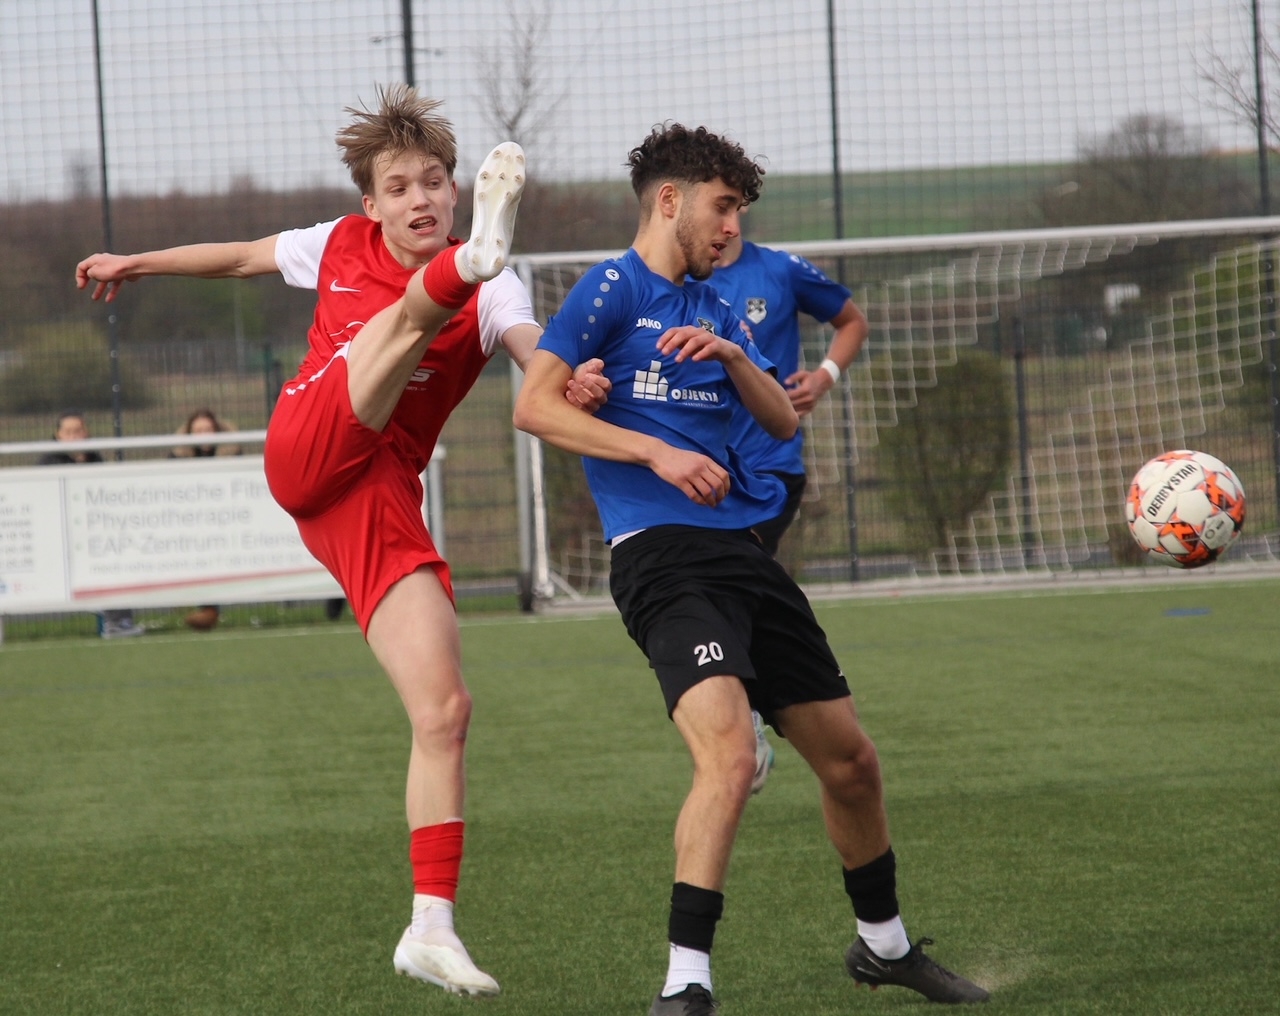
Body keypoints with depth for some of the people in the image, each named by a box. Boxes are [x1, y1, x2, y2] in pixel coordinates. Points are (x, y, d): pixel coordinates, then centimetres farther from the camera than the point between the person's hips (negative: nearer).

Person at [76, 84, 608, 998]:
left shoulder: (489, 294, 3)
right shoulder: (341, 245, 14)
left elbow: (532, 341, -21)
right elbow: (246, 257, 34)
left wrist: (567, 376, -45)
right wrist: (141, 264, 44)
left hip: (380, 499, 0)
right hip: (306, 450, 0)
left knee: (444, 708, -11)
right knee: (411, 312, -25)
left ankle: (433, 928, -8)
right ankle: (477, 256, -62)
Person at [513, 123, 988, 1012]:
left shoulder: (714, 309, 20)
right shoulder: (615, 289, -2)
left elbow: (784, 421, 14)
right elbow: (535, 406, -12)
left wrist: (732, 355, -4)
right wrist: (656, 453, -18)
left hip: (744, 552, 8)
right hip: (662, 557, -8)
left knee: (850, 759, 13)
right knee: (730, 753, -27)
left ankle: (884, 942, 34)